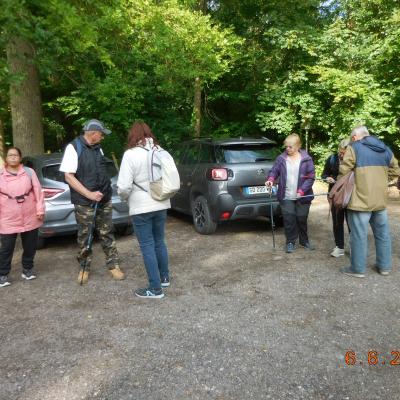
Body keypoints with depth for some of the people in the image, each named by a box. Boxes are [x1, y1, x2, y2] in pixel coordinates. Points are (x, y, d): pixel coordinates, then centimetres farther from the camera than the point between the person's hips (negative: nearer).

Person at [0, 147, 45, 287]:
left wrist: (40, 209, -3)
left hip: (30, 217, 1)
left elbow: (38, 191, 2)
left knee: (30, 246, 13)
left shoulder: (29, 172, 1)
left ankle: (27, 269, 32)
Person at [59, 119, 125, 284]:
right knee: (84, 236, 7)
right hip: (84, 203, -5)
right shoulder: (73, 147, -9)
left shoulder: (97, 148, 10)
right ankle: (84, 268, 22)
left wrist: (106, 191, 7)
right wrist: (89, 194, -19)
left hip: (104, 200, 5)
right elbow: (69, 177, -13)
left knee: (107, 234, 10)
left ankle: (113, 265, 19)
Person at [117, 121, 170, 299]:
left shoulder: (131, 154, -13)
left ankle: (155, 288, 8)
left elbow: (124, 186, -17)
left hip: (141, 207, -6)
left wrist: (125, 197, 3)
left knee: (147, 246, 2)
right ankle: (164, 277, 33)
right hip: (161, 205, 6)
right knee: (159, 242, 19)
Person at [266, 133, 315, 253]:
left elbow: (311, 177, -4)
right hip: (286, 197, 0)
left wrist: (302, 191, -16)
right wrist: (271, 179, -20)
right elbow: (274, 171, 4)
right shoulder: (281, 158, 2)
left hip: (302, 197, 0)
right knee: (289, 219, 0)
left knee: (302, 219, 10)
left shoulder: (306, 159, -2)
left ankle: (304, 241, 30)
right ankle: (290, 242, 16)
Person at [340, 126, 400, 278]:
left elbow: (343, 171, -12)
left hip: (361, 199, -6)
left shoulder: (354, 148, -6)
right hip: (381, 199, 6)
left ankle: (358, 269, 9)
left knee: (359, 235, 1)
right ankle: (384, 266, 27)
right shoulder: (385, 149, 12)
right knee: (382, 233, 16)